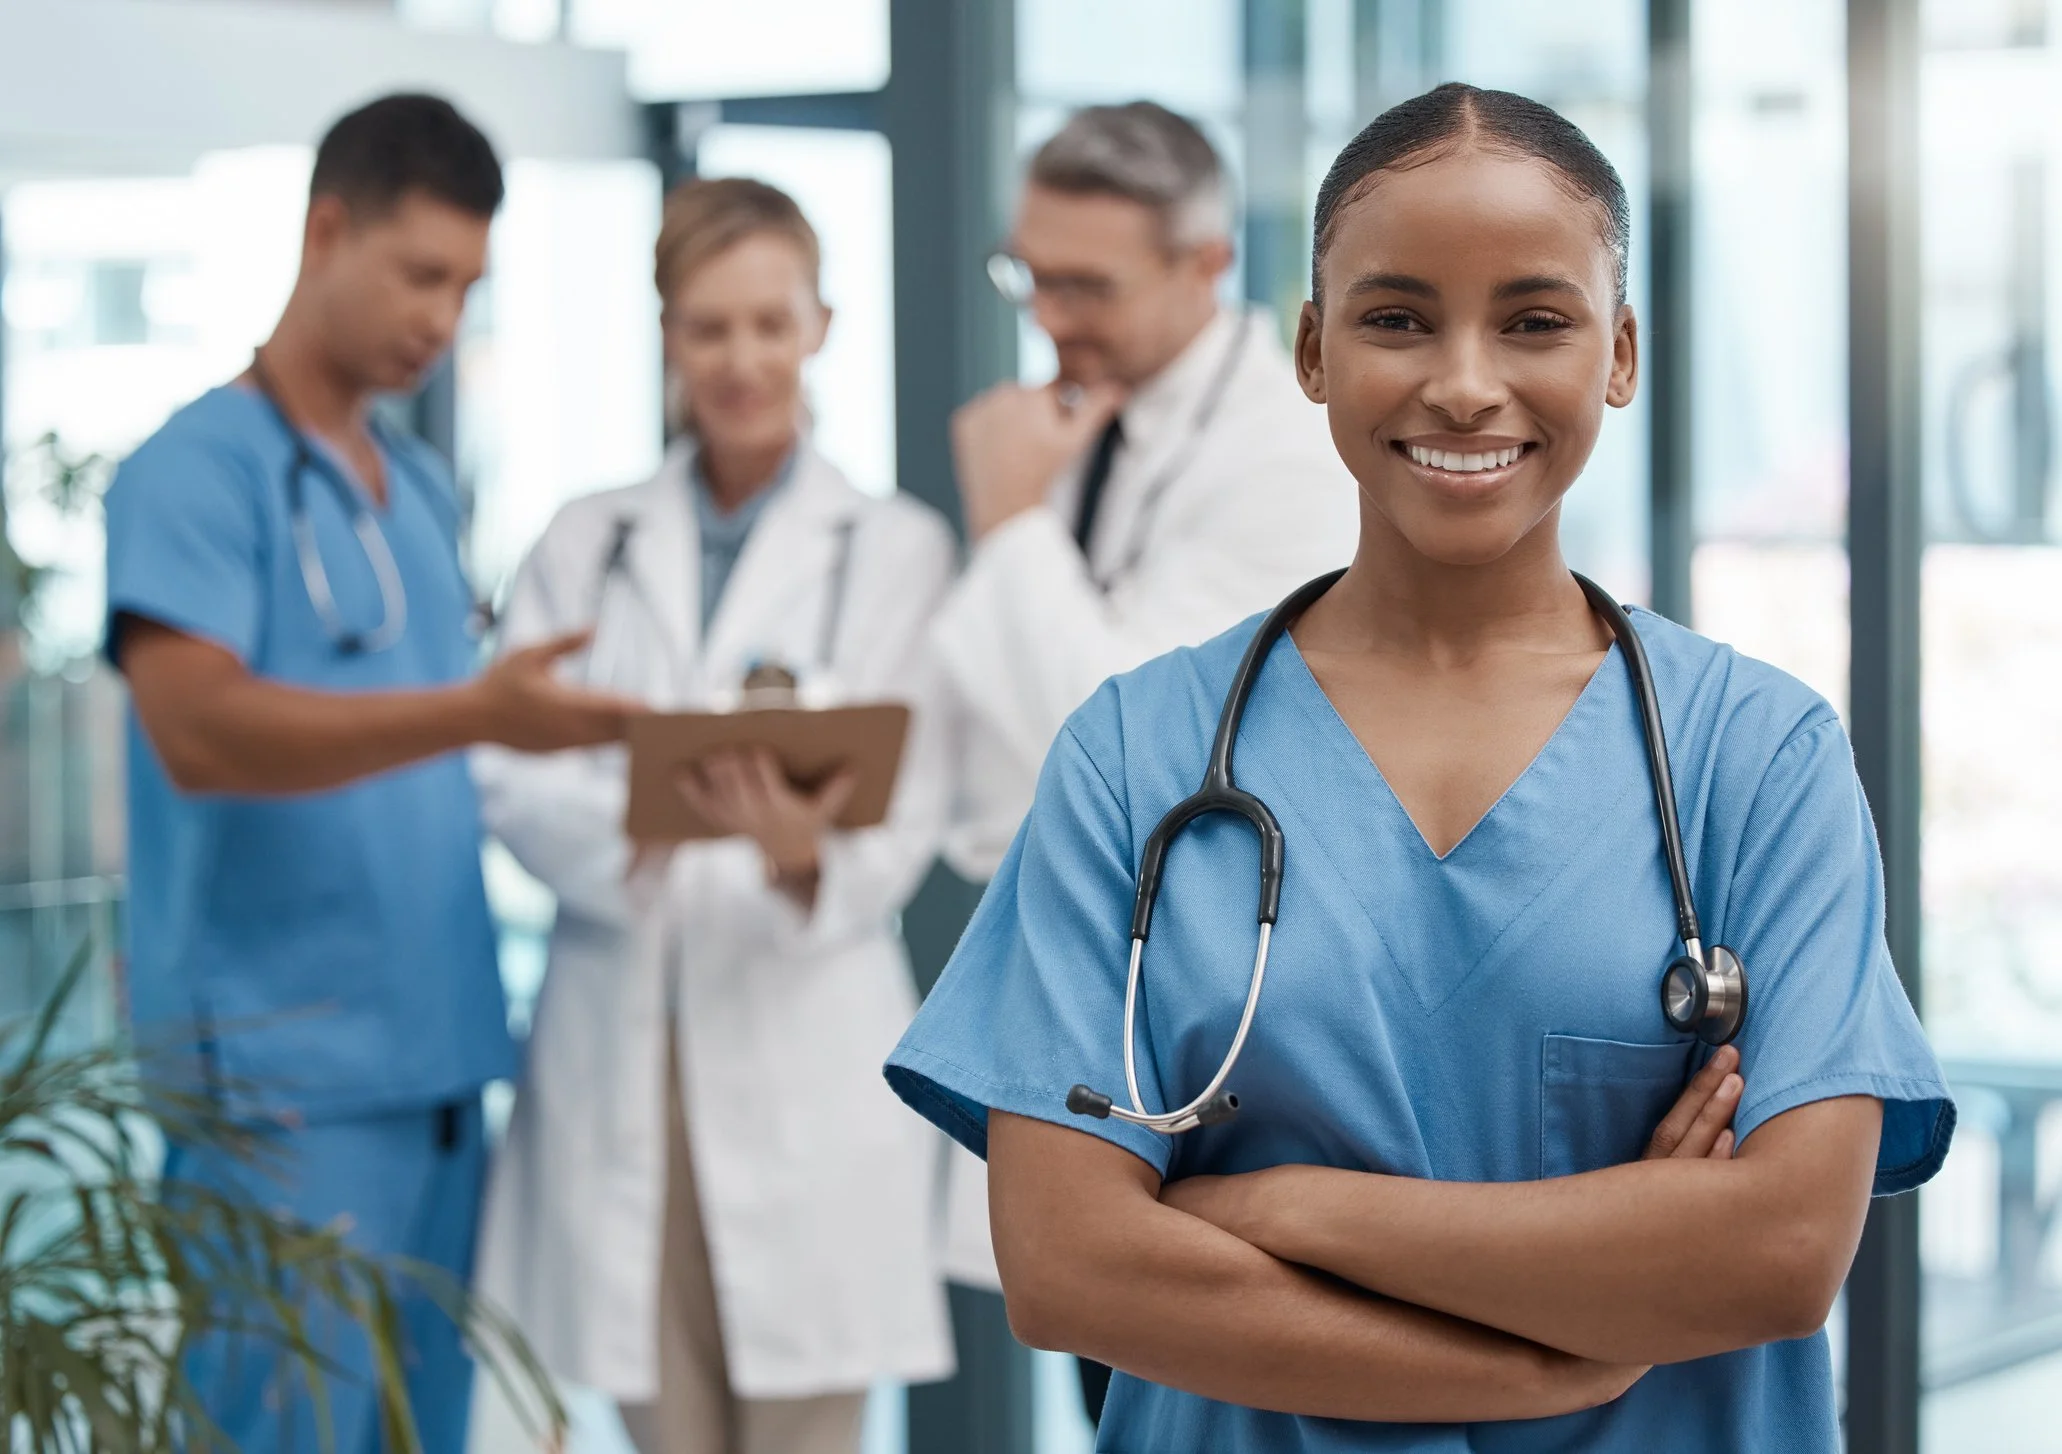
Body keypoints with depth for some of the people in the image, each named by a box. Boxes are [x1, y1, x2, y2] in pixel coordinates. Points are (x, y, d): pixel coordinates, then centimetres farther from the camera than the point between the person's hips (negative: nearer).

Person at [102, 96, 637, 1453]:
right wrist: (473, 713, -31)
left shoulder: (425, 488, 17)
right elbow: (196, 729, -21)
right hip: (285, 1078, -7)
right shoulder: (199, 471, -6)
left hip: (439, 1061, 7)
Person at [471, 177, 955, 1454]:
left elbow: (906, 815, -4)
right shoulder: (586, 545, 13)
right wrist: (639, 820, -20)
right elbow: (511, 776, 1)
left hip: (804, 1050, -2)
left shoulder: (897, 548, 5)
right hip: (621, 1052, 3)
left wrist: (806, 859, -26)